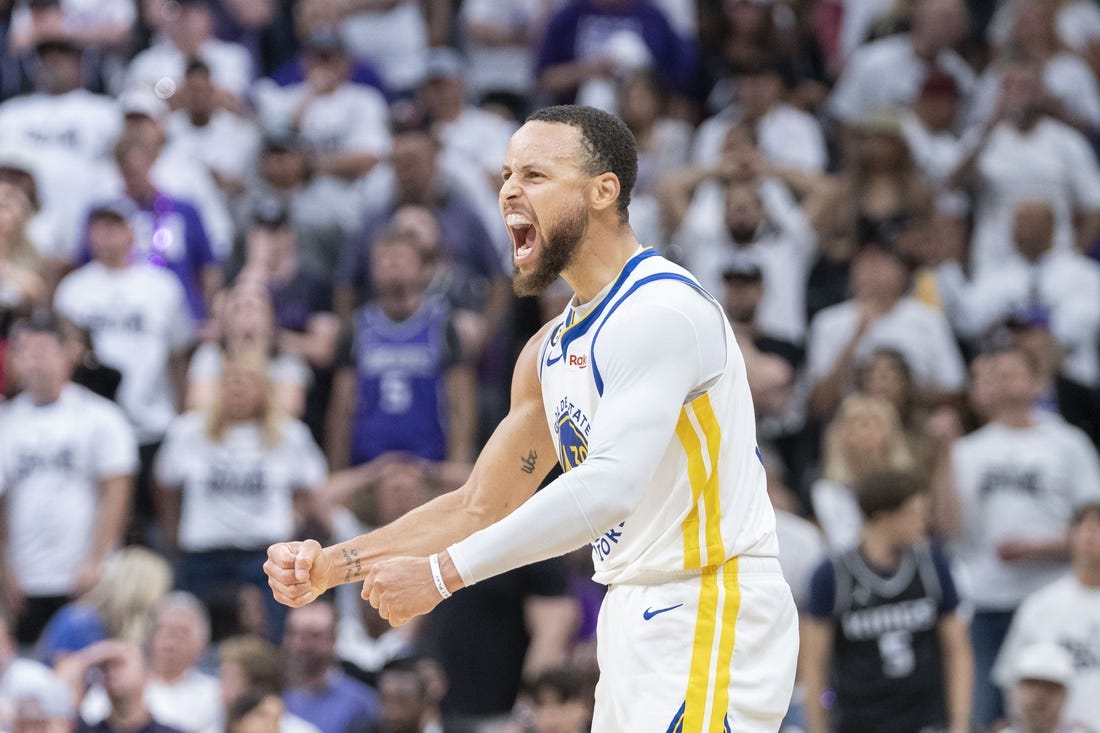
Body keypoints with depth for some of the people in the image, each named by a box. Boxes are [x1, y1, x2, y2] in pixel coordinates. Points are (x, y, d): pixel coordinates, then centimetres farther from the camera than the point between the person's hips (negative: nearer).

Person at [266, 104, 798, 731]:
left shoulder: (663, 310, -17)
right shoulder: (553, 349, 14)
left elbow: (609, 487, -30)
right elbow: (480, 508, 21)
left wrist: (442, 572, -31)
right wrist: (331, 565, 9)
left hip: (712, 620, -10)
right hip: (635, 617, 10)